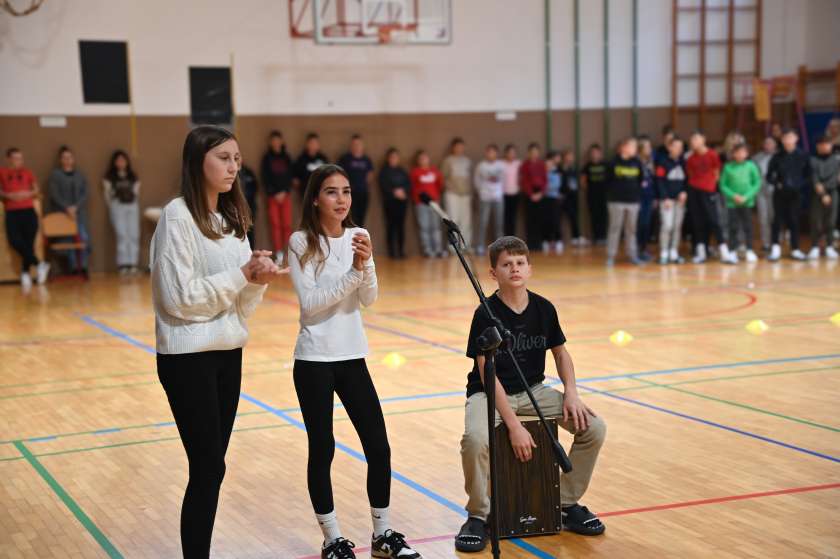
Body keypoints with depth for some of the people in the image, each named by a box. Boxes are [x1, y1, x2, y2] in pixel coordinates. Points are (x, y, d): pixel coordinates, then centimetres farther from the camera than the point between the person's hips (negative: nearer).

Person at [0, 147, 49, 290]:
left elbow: (36, 191, 14)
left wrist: (28, 193, -6)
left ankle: (25, 273, 6)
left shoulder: (27, 172, 11)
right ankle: (39, 265, -15)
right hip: (12, 213, -1)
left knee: (29, 243, -4)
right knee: (15, 241, -22)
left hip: (28, 211, 1)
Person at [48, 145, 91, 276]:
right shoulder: (55, 174, 3)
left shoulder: (79, 175, 13)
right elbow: (54, 194, -4)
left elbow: (85, 194, 7)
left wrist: (76, 207, -8)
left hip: (79, 212, 2)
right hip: (62, 213, -2)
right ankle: (74, 268, 1)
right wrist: (67, 208, -13)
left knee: (84, 238, -12)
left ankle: (83, 266, -1)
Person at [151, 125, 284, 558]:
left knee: (211, 466, 10)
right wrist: (241, 274, -17)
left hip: (228, 352, 7)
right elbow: (179, 297, -18)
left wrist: (258, 279, -11)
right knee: (208, 468, -5)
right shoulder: (178, 216, -12)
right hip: (188, 357, -7)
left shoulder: (231, 219, 10)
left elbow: (242, 305, 9)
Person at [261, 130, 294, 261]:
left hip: (286, 195, 1)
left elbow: (290, 176, 7)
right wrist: (274, 194, -4)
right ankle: (278, 253, -2)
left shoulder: (286, 157, 10)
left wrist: (284, 192, -5)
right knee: (275, 224, -5)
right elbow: (265, 178, 4)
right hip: (273, 195, -1)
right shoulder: (267, 158, 7)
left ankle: (288, 252, 0)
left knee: (287, 224, -5)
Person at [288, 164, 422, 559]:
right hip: (314, 359, -4)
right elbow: (310, 302, -16)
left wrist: (366, 264, -21)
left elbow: (368, 300, -4)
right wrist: (353, 271, -23)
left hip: (352, 356, 4)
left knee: (378, 446, 3)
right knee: (322, 450, 3)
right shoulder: (302, 242, -9)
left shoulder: (357, 237, 3)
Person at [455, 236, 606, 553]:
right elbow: (487, 375, -19)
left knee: (594, 427, -13)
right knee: (476, 440, -36)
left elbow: (560, 353, 12)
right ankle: (478, 515, -10)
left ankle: (568, 503, 7)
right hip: (489, 394, -5)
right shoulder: (486, 314, -17)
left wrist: (571, 393, -6)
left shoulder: (544, 309, -3)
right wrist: (514, 426, -25)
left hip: (533, 392, 5)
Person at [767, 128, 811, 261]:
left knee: (794, 221, 4)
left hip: (795, 194, 0)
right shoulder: (777, 157, 0)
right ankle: (775, 248, 6)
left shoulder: (803, 156, 0)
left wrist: (801, 185, -8)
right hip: (780, 194, 0)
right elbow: (769, 175, 6)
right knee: (778, 220, -1)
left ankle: (795, 249, 13)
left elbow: (808, 176, 6)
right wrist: (776, 183, -10)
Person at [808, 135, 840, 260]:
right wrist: (822, 194, -13)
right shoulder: (813, 160, 1)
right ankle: (815, 248, 3)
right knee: (816, 221, -3)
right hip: (817, 195, -2)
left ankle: (829, 247, 8)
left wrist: (824, 186, -15)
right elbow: (814, 178, -5)